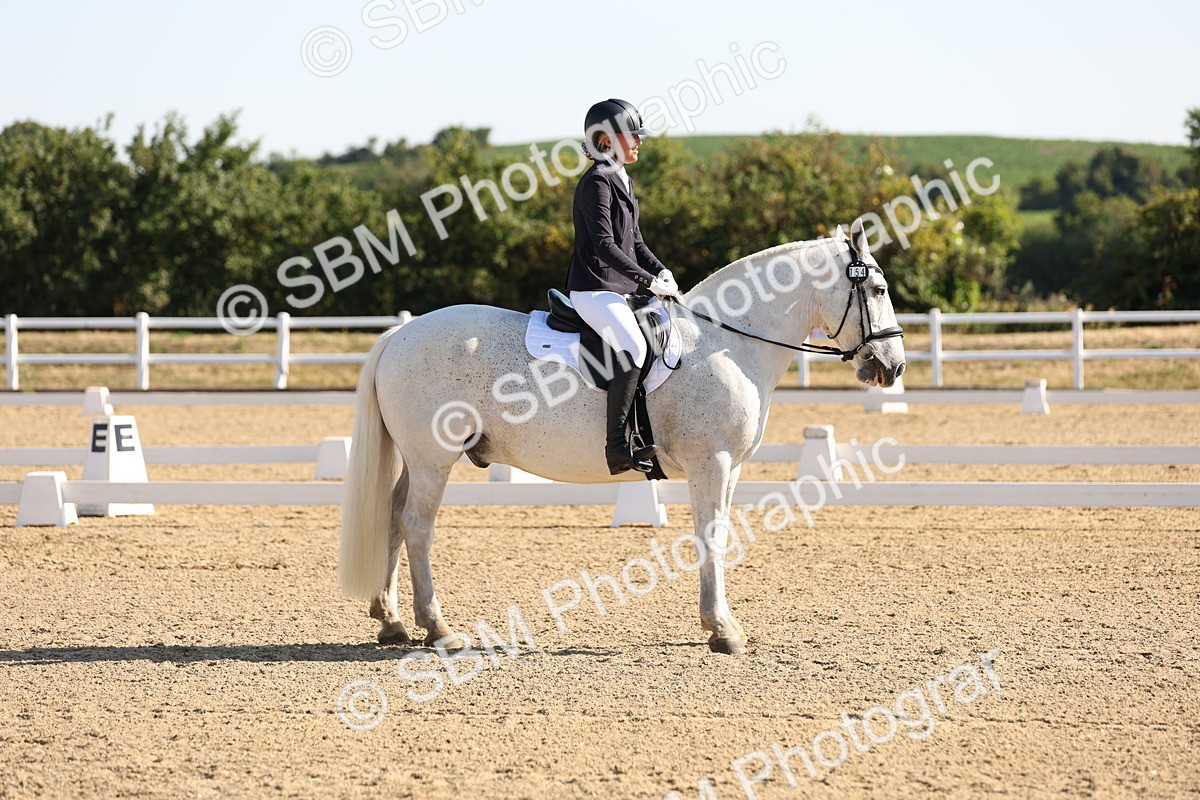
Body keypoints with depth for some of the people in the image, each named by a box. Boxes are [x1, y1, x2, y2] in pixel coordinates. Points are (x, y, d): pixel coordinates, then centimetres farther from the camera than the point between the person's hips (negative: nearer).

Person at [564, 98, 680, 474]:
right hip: (594, 289, -11)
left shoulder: (623, 181, 18)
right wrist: (649, 280, -23)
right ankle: (617, 447, -32)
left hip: (620, 288, 11)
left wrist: (661, 272, 5)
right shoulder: (596, 182, -13)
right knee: (633, 347, -30)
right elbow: (604, 245, -21)